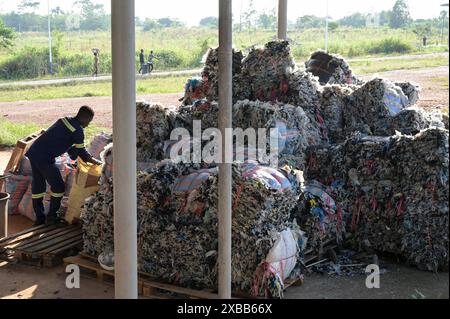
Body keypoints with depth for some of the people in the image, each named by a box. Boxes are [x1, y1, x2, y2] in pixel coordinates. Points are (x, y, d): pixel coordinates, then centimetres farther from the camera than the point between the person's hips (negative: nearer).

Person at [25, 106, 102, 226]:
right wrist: (95, 162, 11)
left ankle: (39, 218, 25)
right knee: (58, 187, 5)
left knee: (38, 185, 16)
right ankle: (51, 217, 12)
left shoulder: (64, 121, 17)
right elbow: (81, 152, -3)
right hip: (45, 158, -9)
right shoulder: (78, 130, -9)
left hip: (34, 152, 9)